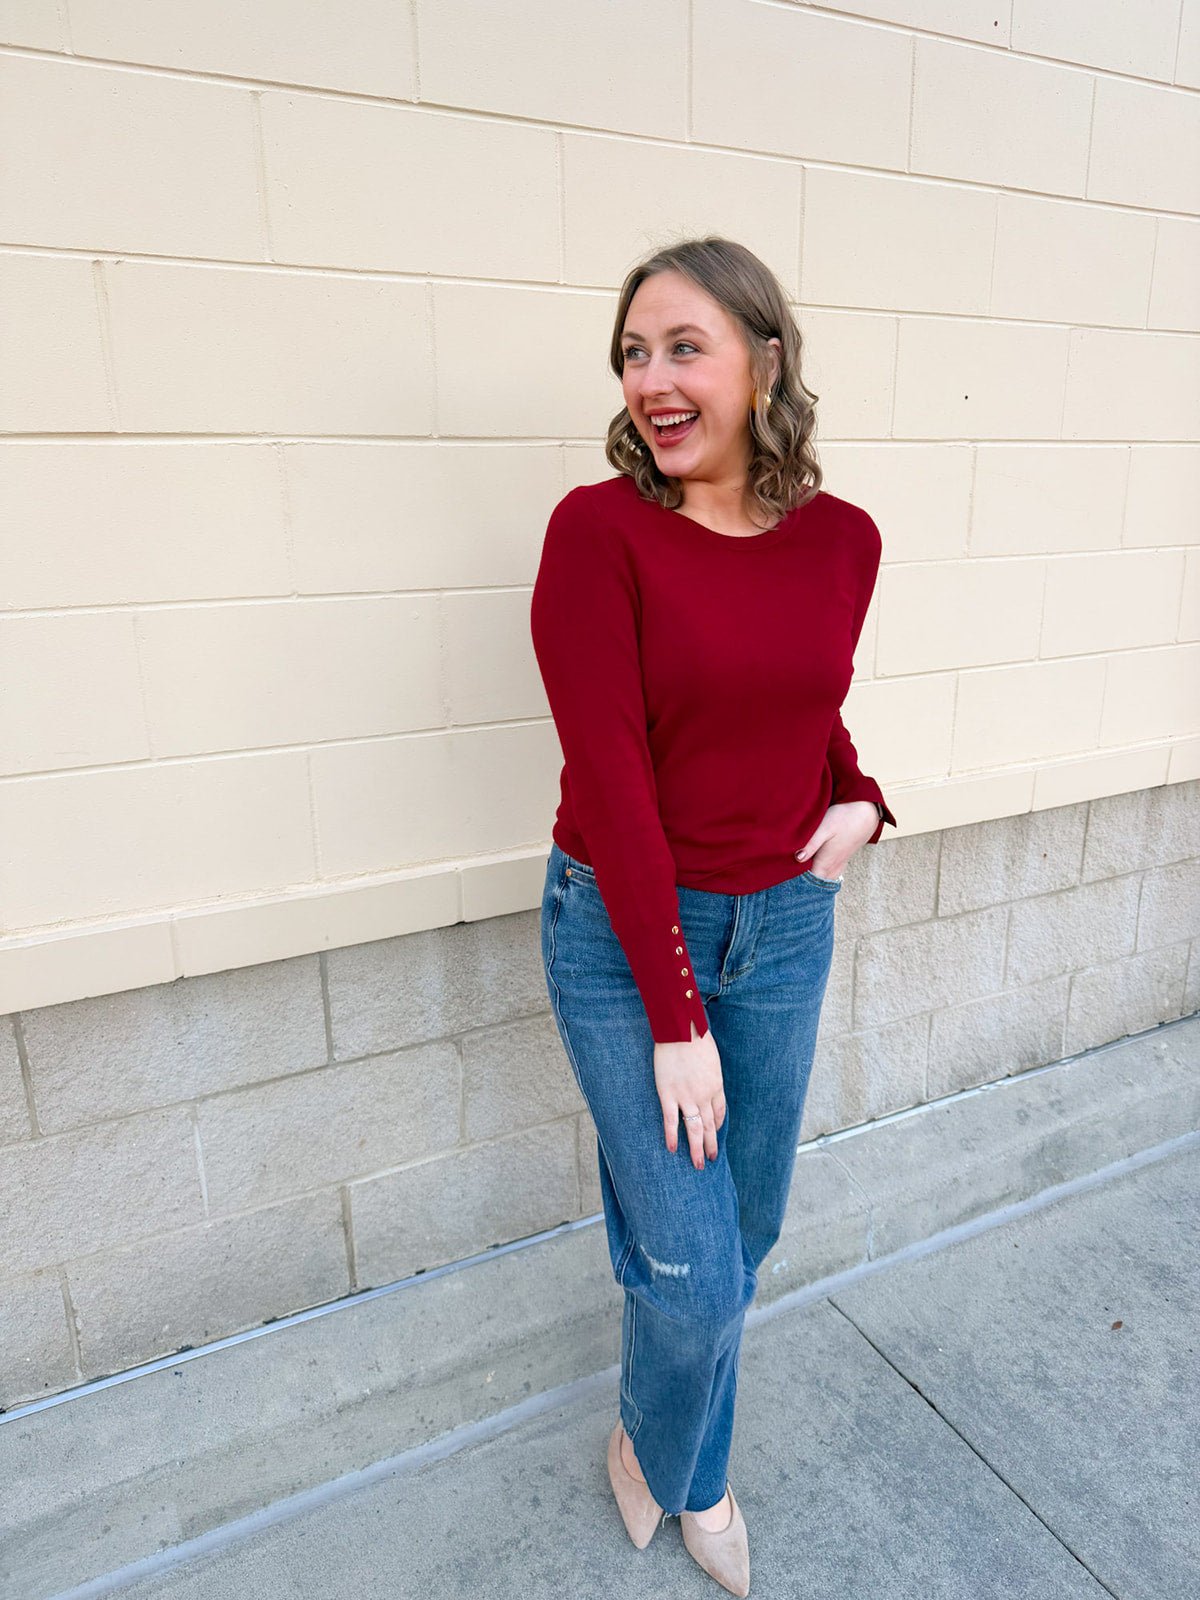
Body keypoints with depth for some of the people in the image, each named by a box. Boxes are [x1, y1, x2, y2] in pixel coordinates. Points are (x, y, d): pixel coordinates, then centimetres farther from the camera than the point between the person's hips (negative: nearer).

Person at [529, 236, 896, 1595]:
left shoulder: (842, 538, -1)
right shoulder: (599, 528, -15)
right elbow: (612, 779, -18)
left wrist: (858, 799, -5)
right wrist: (676, 1014, -16)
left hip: (783, 926, 5)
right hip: (624, 933, -4)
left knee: (746, 1229, 20)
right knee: (693, 1270, 3)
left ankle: (684, 1465, 54)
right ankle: (670, 1464, 41)